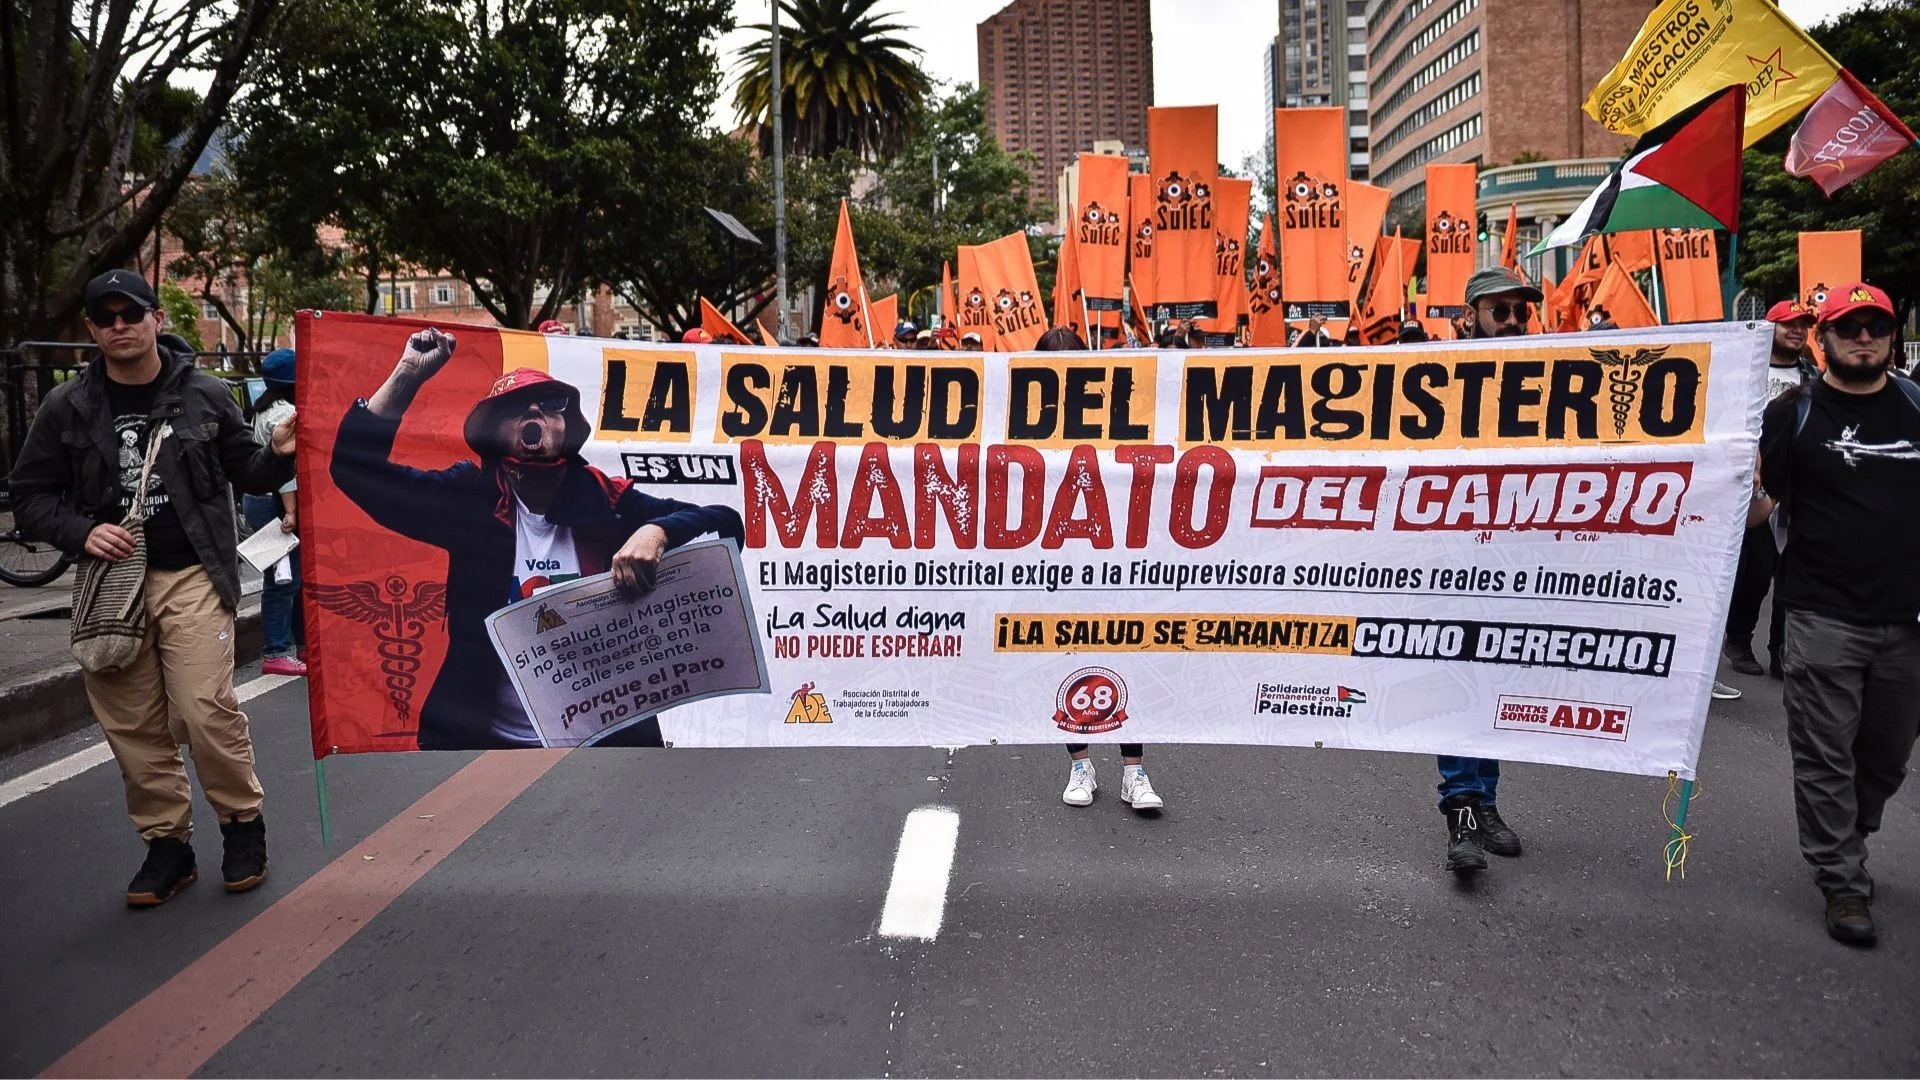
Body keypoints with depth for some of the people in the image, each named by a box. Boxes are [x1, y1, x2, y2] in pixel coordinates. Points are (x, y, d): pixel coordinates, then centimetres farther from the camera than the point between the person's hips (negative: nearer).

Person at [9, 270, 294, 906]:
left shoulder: (204, 395, 3)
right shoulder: (67, 408, 5)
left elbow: (247, 474, 13)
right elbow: (30, 497, 10)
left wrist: (279, 454, -9)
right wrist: (82, 532, -8)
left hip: (191, 578, -2)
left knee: (207, 709, -12)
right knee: (132, 727, 5)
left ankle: (243, 824, 9)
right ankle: (167, 844, 19)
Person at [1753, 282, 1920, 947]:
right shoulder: (1795, 412, -2)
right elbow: (1758, 508, -4)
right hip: (1823, 618, -4)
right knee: (1826, 756, 0)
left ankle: (1840, 844, 37)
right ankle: (1843, 882, 13)